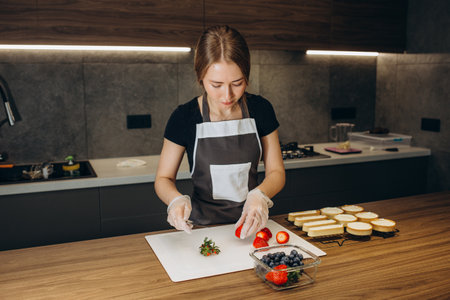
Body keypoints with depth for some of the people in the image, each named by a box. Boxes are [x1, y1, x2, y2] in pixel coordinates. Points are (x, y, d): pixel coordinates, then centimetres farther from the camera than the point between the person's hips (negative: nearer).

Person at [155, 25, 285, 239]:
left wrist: (260, 195, -19)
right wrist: (176, 199, -22)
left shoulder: (261, 110, -2)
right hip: (203, 224, -1)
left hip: (251, 223, 2)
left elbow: (276, 172, 4)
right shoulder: (184, 117, -7)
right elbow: (163, 178, 1)